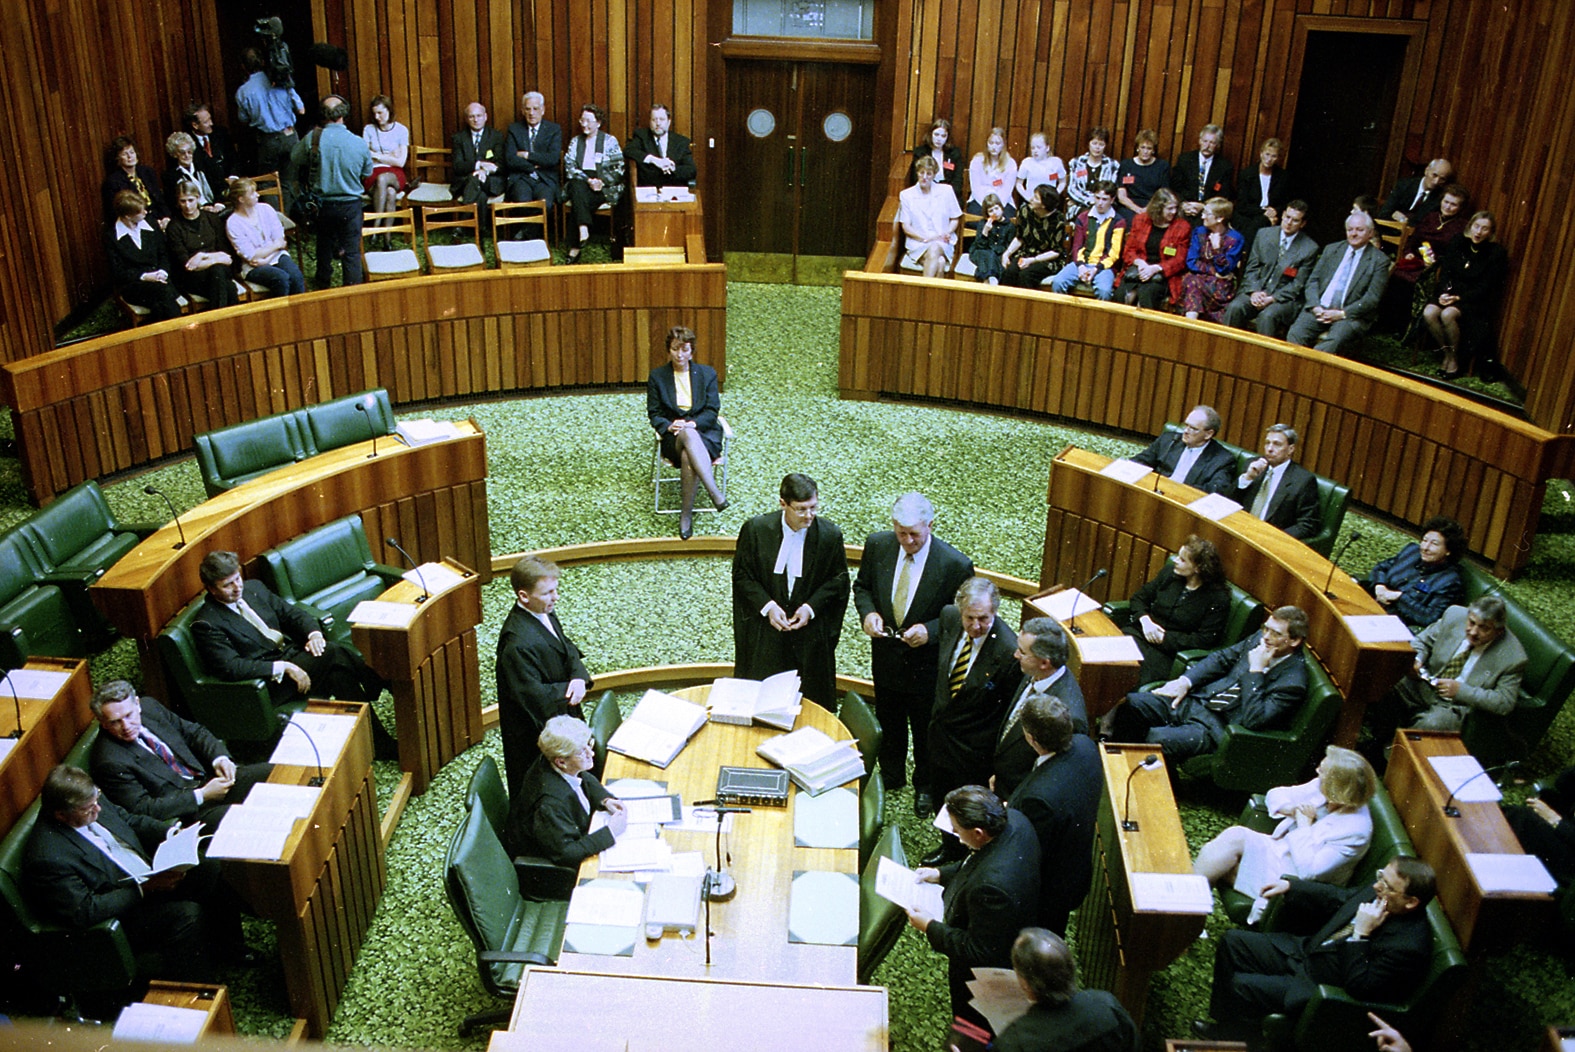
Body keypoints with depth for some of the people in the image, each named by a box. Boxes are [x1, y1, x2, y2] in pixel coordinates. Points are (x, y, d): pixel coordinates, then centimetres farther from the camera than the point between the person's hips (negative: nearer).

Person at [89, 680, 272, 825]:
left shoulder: (149, 706, 1)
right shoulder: (110, 761, -18)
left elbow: (194, 731, 14)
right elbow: (142, 809, -18)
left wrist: (220, 758, -6)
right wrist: (202, 795, -20)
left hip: (207, 775, 8)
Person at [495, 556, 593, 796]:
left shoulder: (545, 615, -5)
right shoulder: (518, 643, -34)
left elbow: (568, 649, 6)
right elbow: (534, 695, -30)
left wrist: (579, 677, -14)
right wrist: (570, 690, -17)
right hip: (535, 732, -9)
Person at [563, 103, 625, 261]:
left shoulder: (610, 141, 8)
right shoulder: (575, 141, 16)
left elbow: (619, 170, 0)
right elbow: (569, 167, 3)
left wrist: (601, 182, -16)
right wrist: (588, 180, -14)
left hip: (605, 188, -2)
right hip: (580, 182, 2)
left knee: (578, 200, -29)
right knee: (577, 187, -34)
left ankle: (575, 247, -30)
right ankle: (583, 230, -44)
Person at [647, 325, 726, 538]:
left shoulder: (707, 373, 10)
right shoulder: (657, 376, 10)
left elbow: (712, 410, 2)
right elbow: (654, 413, 7)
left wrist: (692, 423, -16)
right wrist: (669, 426, -15)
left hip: (704, 432, 0)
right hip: (673, 436, 0)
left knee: (688, 456, -37)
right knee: (688, 436, -39)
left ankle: (686, 515, -30)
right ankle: (714, 491, -50)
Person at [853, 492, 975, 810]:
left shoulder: (955, 565, -25)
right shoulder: (877, 545, -13)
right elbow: (862, 586, 3)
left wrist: (929, 631, -28)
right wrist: (868, 612, -17)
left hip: (926, 662, -3)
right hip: (885, 656, 4)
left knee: (925, 729, 18)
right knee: (888, 723, 26)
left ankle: (925, 785, 44)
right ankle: (891, 774, 52)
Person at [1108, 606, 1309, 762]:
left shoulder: (1293, 681, -14)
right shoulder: (1260, 638, 6)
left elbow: (1254, 720, -22)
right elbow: (1221, 658, 15)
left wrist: (1255, 671, -20)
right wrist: (1185, 681, 0)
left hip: (1215, 728, -7)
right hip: (1197, 699, 7)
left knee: (1154, 741, -31)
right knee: (1126, 705, -10)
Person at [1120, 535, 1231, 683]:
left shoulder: (1218, 598, -6)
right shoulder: (1169, 572, 9)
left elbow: (1206, 639, -10)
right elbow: (1139, 597, 16)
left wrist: (1165, 638, -13)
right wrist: (1145, 620, -5)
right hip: (1142, 633, 4)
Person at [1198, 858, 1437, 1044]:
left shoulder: (1408, 947, -30)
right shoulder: (1379, 893, -8)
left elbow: (1359, 989, -28)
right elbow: (1337, 898, 12)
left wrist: (1361, 933, -32)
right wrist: (1289, 886, 5)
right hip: (1307, 951, 8)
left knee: (1241, 986, -16)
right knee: (1233, 942, 6)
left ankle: (1233, 1033, 16)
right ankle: (1224, 1016, 20)